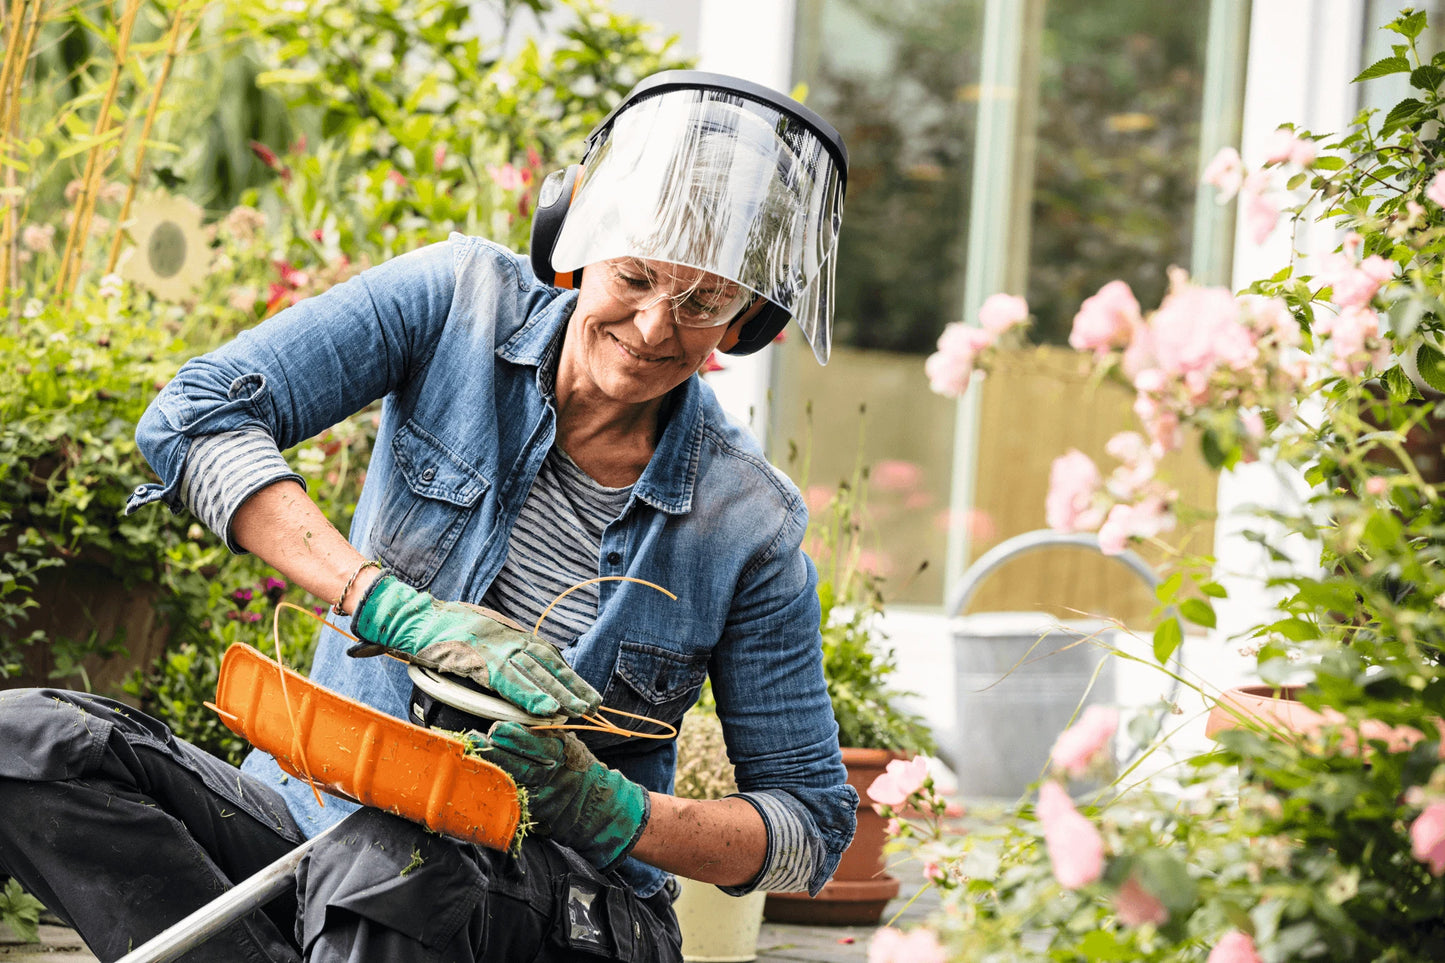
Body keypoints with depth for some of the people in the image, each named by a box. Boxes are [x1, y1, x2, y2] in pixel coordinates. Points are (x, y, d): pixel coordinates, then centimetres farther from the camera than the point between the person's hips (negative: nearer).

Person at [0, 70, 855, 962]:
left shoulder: (749, 526, -7)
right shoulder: (461, 302, -5)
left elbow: (813, 827, -1)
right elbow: (193, 416, -17)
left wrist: (613, 812, -22)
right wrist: (401, 609, -29)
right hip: (321, 815, 3)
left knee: (383, 860, -40)